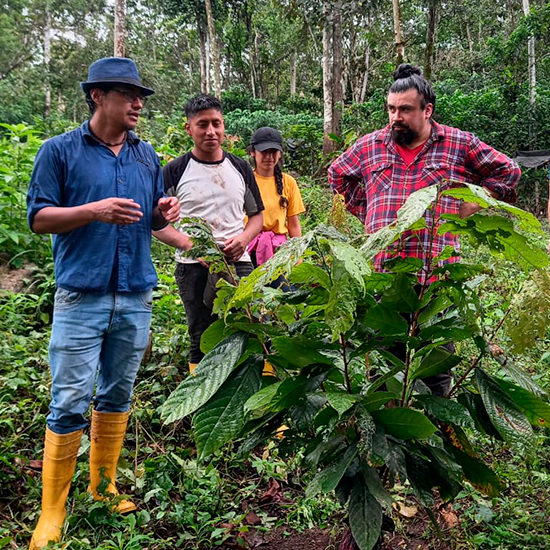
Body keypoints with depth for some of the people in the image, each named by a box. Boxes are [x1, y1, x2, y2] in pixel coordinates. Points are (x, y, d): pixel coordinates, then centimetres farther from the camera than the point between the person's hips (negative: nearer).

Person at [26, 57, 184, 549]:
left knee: (117, 396, 13)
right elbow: (38, 217, -4)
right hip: (82, 295, -4)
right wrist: (95, 211, -18)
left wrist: (164, 213, -5)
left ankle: (104, 487, 28)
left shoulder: (147, 156, 13)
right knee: (70, 403, -4)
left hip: (136, 296, 5)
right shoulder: (60, 150, 0)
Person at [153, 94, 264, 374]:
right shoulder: (175, 171, 3)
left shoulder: (240, 167, 12)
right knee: (202, 342, 5)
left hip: (238, 263, 2)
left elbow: (257, 214, 17)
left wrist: (243, 238, -5)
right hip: (194, 268, -2)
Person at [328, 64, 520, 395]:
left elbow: (507, 171, 14)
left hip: (438, 279, -2)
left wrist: (468, 208, 5)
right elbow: (338, 175, 26)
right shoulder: (370, 146, 9)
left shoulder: (460, 144, 3)